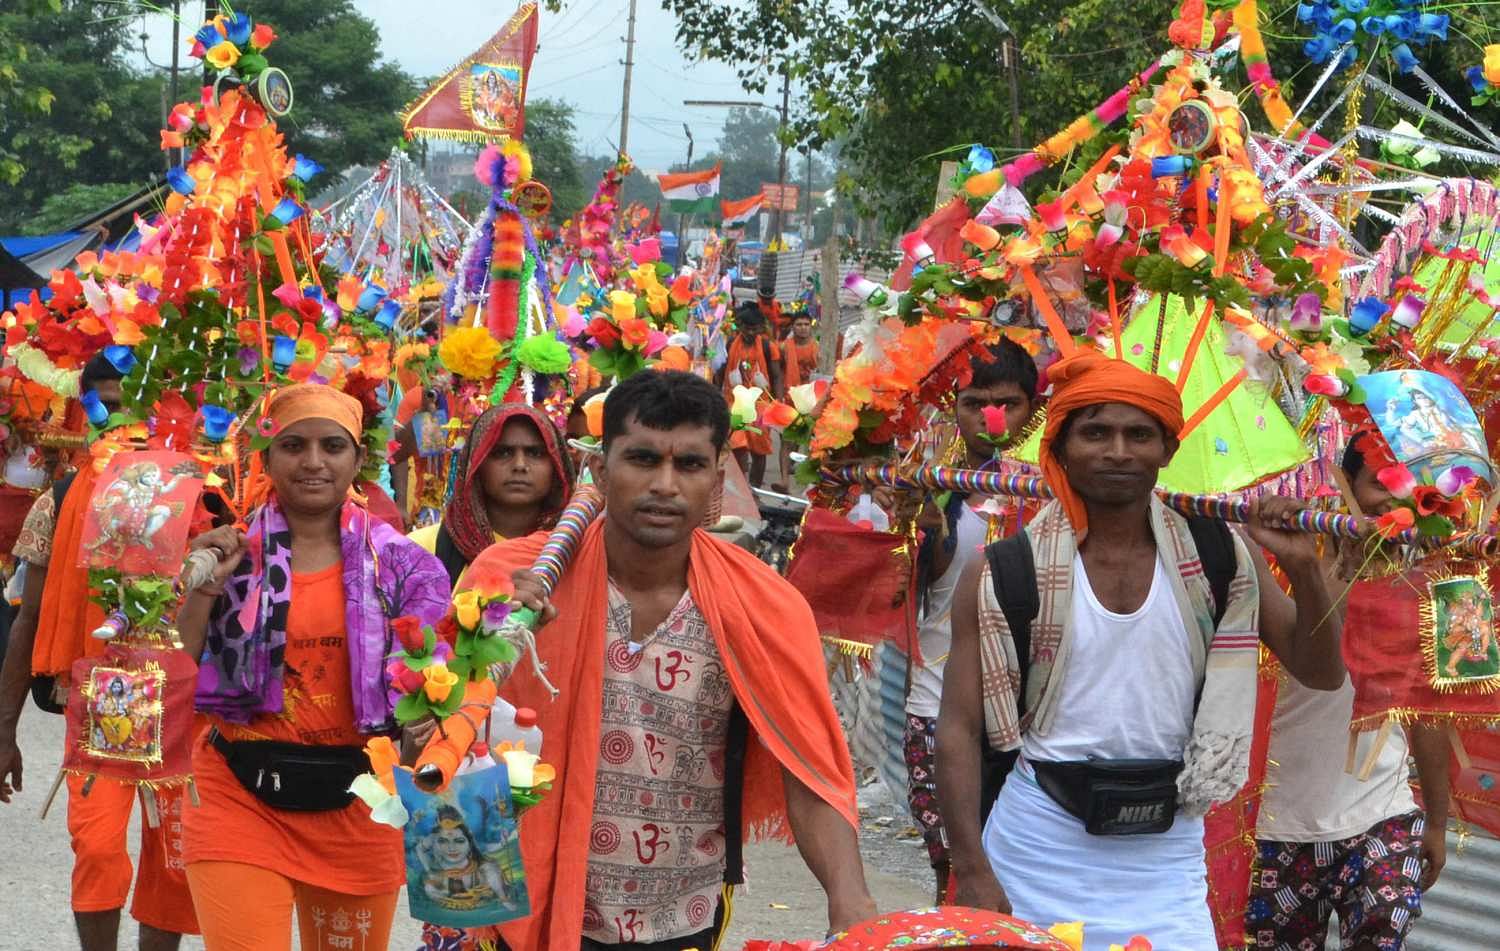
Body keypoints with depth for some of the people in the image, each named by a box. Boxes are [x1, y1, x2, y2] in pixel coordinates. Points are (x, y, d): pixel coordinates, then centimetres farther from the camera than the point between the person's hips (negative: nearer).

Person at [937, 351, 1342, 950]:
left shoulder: (1215, 558, 1)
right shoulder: (1005, 575, -6)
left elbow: (1321, 674, 6)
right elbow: (960, 729, -5)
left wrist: (1302, 567, -11)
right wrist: (972, 872, -13)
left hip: (1166, 857, 2)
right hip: (1040, 850, -2)